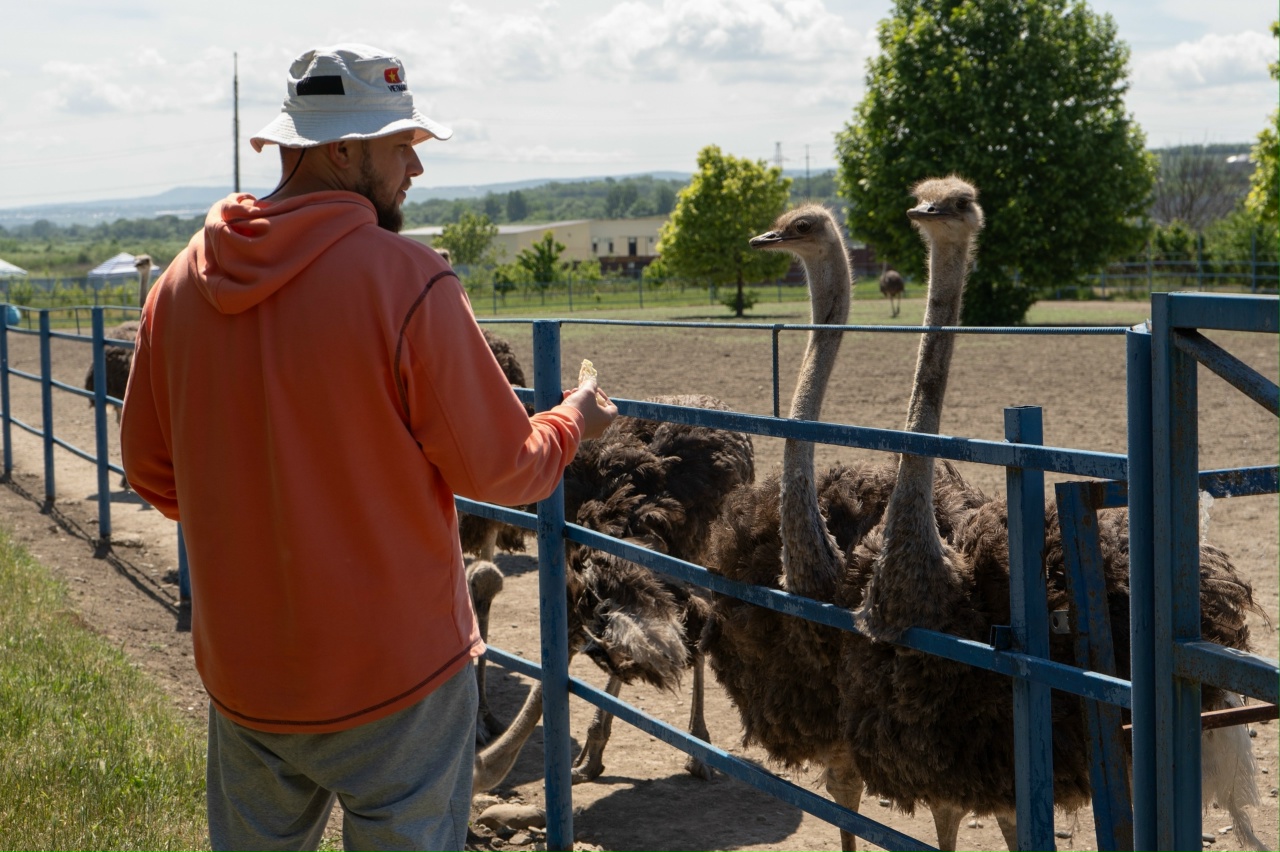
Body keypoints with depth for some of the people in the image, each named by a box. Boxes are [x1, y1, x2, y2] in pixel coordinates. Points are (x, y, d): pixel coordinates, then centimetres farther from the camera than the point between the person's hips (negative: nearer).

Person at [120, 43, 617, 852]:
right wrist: (573, 421, 10)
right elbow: (499, 469, -11)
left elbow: (152, 471, 7)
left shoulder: (181, 284, -3)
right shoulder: (408, 280, -19)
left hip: (241, 673, 5)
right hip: (395, 676, -5)